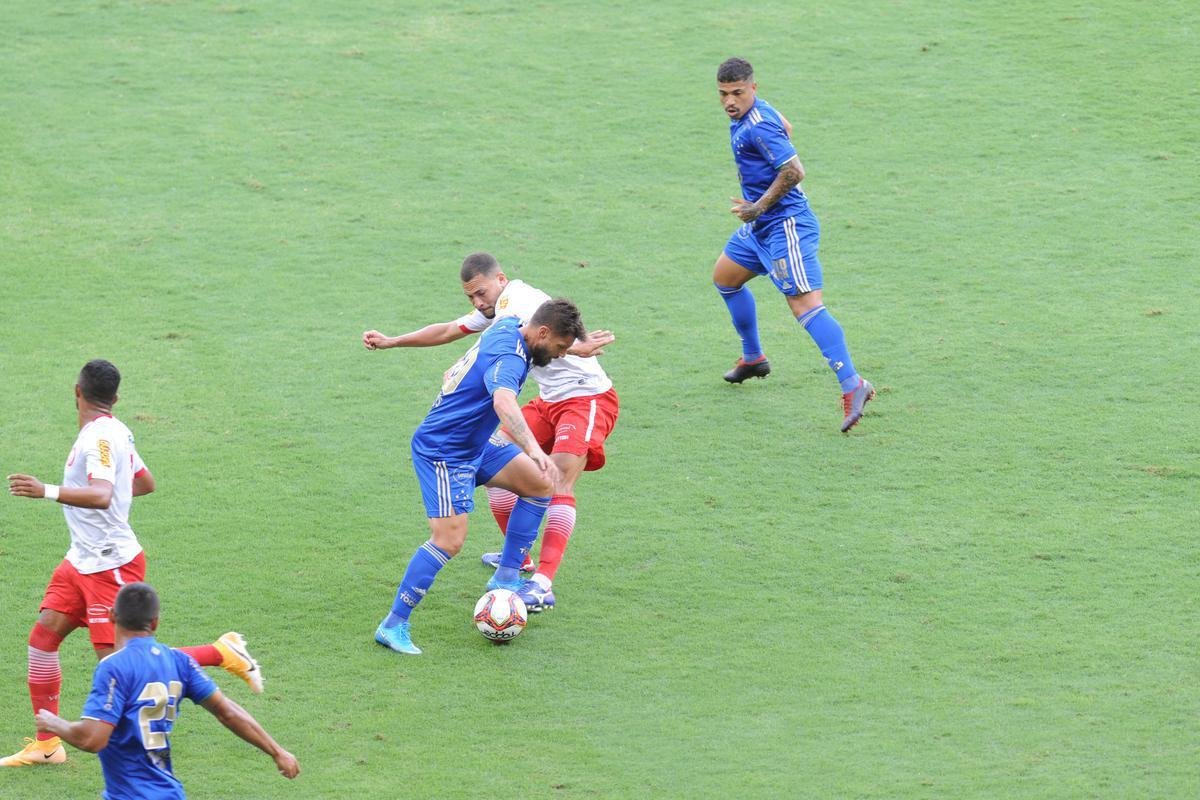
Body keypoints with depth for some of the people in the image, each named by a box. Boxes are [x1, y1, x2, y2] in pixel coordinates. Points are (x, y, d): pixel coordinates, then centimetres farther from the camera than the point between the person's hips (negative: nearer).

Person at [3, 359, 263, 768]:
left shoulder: (99, 438, -20)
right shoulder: (115, 432, 9)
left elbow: (101, 496, -36)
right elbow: (146, 483, 23)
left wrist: (47, 491, -43)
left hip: (112, 565, -10)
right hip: (82, 561, 10)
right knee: (42, 636, 4)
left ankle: (222, 653, 0)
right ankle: (47, 745, 9)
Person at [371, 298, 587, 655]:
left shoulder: (507, 327, 3)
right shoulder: (509, 357, -28)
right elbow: (504, 401, -49)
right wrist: (533, 449, -60)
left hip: (473, 444, 10)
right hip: (441, 452, -10)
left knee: (540, 483, 7)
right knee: (450, 539, -18)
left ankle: (506, 576, 12)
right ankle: (393, 626, -12)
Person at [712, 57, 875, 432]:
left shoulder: (758, 127, -22)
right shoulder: (744, 114, 9)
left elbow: (794, 170, -28)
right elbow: (785, 127, 28)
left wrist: (760, 206, -22)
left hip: (785, 226, -11)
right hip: (760, 227, 11)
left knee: (805, 304, -20)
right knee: (724, 276, 26)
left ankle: (852, 385, -28)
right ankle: (753, 358, 42)